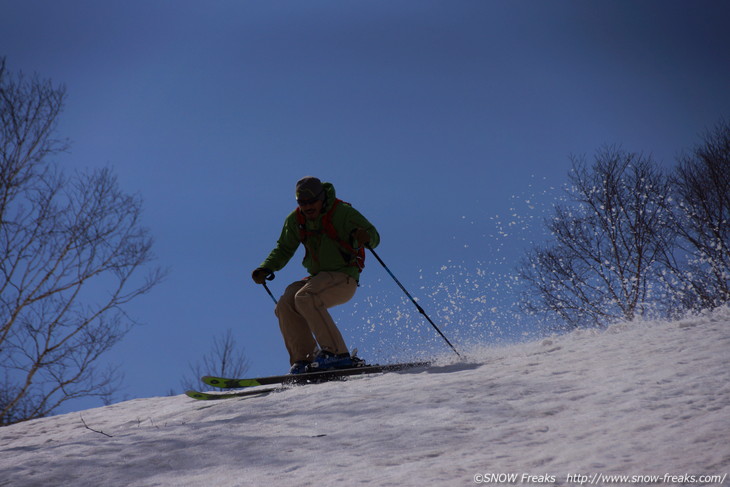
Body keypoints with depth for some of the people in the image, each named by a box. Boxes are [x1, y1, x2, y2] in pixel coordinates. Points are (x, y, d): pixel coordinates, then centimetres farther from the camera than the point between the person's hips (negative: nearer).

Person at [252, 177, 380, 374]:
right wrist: (266, 269, -1)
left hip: (343, 278, -6)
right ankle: (304, 360, -13)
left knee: (305, 298, -30)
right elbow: (284, 249, 16)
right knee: (286, 305, -17)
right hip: (318, 277, 6)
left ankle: (337, 353, -31)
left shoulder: (342, 213, -12)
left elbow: (374, 237, -15)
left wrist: (365, 237, -40)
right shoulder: (295, 220, 4)